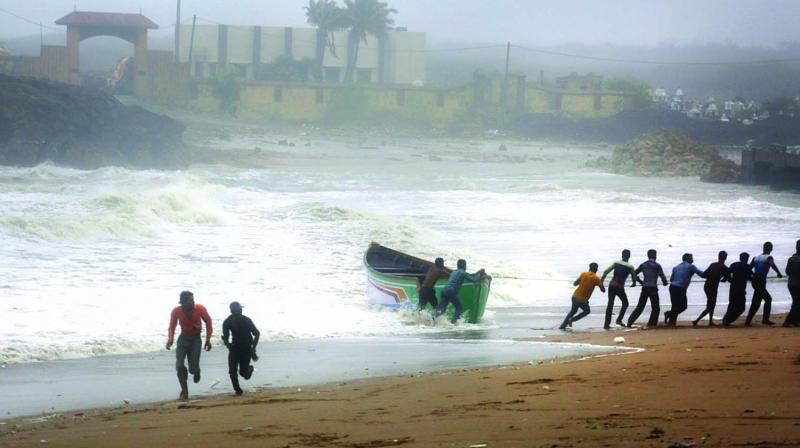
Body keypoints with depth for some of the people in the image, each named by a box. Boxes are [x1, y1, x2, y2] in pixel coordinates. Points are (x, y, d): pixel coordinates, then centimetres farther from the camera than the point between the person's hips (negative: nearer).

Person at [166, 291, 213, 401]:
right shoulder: (176, 311, -15)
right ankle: (184, 392, -1)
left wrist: (208, 339, -3)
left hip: (195, 339, -1)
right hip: (183, 338, 1)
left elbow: (208, 321, -1)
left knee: (193, 368, -9)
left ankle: (196, 371, 31)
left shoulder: (200, 309, -17)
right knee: (179, 366, -14)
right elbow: (172, 327, -5)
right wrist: (170, 339, -24)